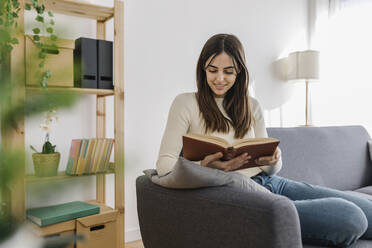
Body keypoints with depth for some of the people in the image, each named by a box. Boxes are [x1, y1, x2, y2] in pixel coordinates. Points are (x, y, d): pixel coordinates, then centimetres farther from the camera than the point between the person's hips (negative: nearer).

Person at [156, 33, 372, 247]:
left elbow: (272, 169, 13)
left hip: (272, 182, 6)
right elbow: (164, 165, -9)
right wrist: (204, 166, -28)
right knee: (349, 219, -21)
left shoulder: (252, 106, 13)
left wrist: (273, 160, -12)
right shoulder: (186, 104, -1)